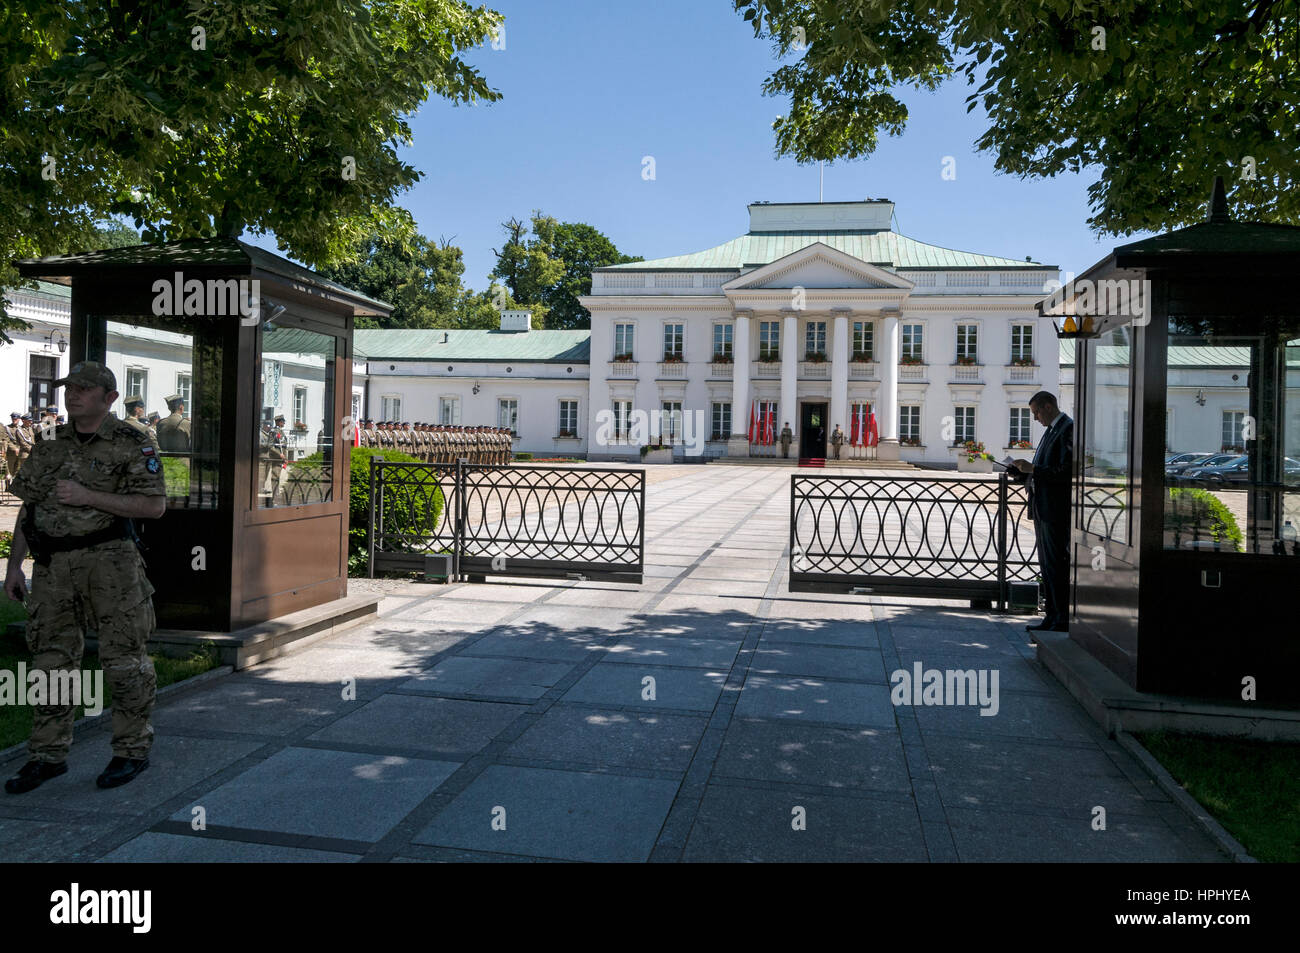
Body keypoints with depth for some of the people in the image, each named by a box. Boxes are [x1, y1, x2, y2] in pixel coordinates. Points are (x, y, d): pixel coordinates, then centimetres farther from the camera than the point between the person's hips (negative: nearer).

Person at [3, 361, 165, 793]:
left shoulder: (132, 444, -3)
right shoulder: (49, 445, 14)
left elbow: (154, 505, -12)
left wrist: (87, 496, -16)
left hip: (109, 562, -5)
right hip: (53, 567, 5)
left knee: (124, 659, 0)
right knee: (52, 661, 9)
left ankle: (133, 750, 12)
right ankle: (48, 755, 20)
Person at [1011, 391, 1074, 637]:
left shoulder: (1068, 429, -13)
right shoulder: (1051, 430, 18)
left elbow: (1067, 472, -20)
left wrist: (1034, 469, -17)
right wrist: (1028, 471, 7)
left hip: (1057, 510, -10)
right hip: (1043, 508, 10)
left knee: (1057, 565, -6)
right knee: (1047, 565, 13)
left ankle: (1063, 621, 0)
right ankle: (1052, 617, 20)